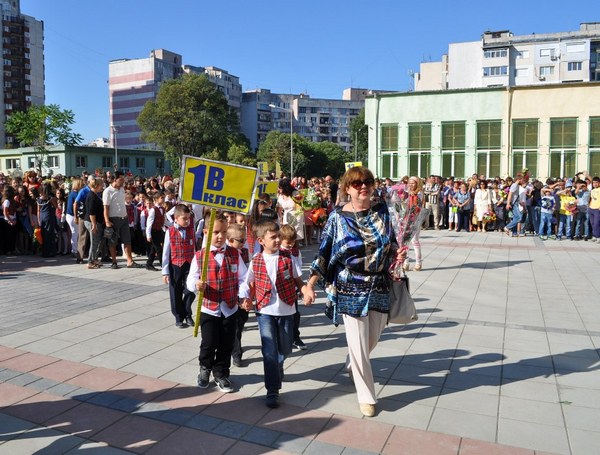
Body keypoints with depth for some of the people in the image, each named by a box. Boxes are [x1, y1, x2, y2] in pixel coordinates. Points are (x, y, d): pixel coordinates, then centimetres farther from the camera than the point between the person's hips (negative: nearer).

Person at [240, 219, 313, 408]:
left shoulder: (287, 257, -4)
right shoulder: (256, 261, -3)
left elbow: (297, 280, 1)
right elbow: (248, 284, 9)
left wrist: (306, 290, -19)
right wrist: (246, 299, -8)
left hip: (286, 311, 2)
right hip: (265, 311, -1)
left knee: (284, 349, 17)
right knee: (269, 351, -6)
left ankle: (277, 368, 49)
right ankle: (272, 390, 4)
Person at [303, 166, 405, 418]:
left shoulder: (382, 211, 1)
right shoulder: (338, 217, -7)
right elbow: (324, 253, -4)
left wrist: (397, 256, -8)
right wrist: (310, 285, -9)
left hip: (380, 288, 4)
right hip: (350, 290, -3)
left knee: (372, 339, 17)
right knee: (359, 344, 2)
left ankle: (352, 365, 51)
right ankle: (367, 397, 23)